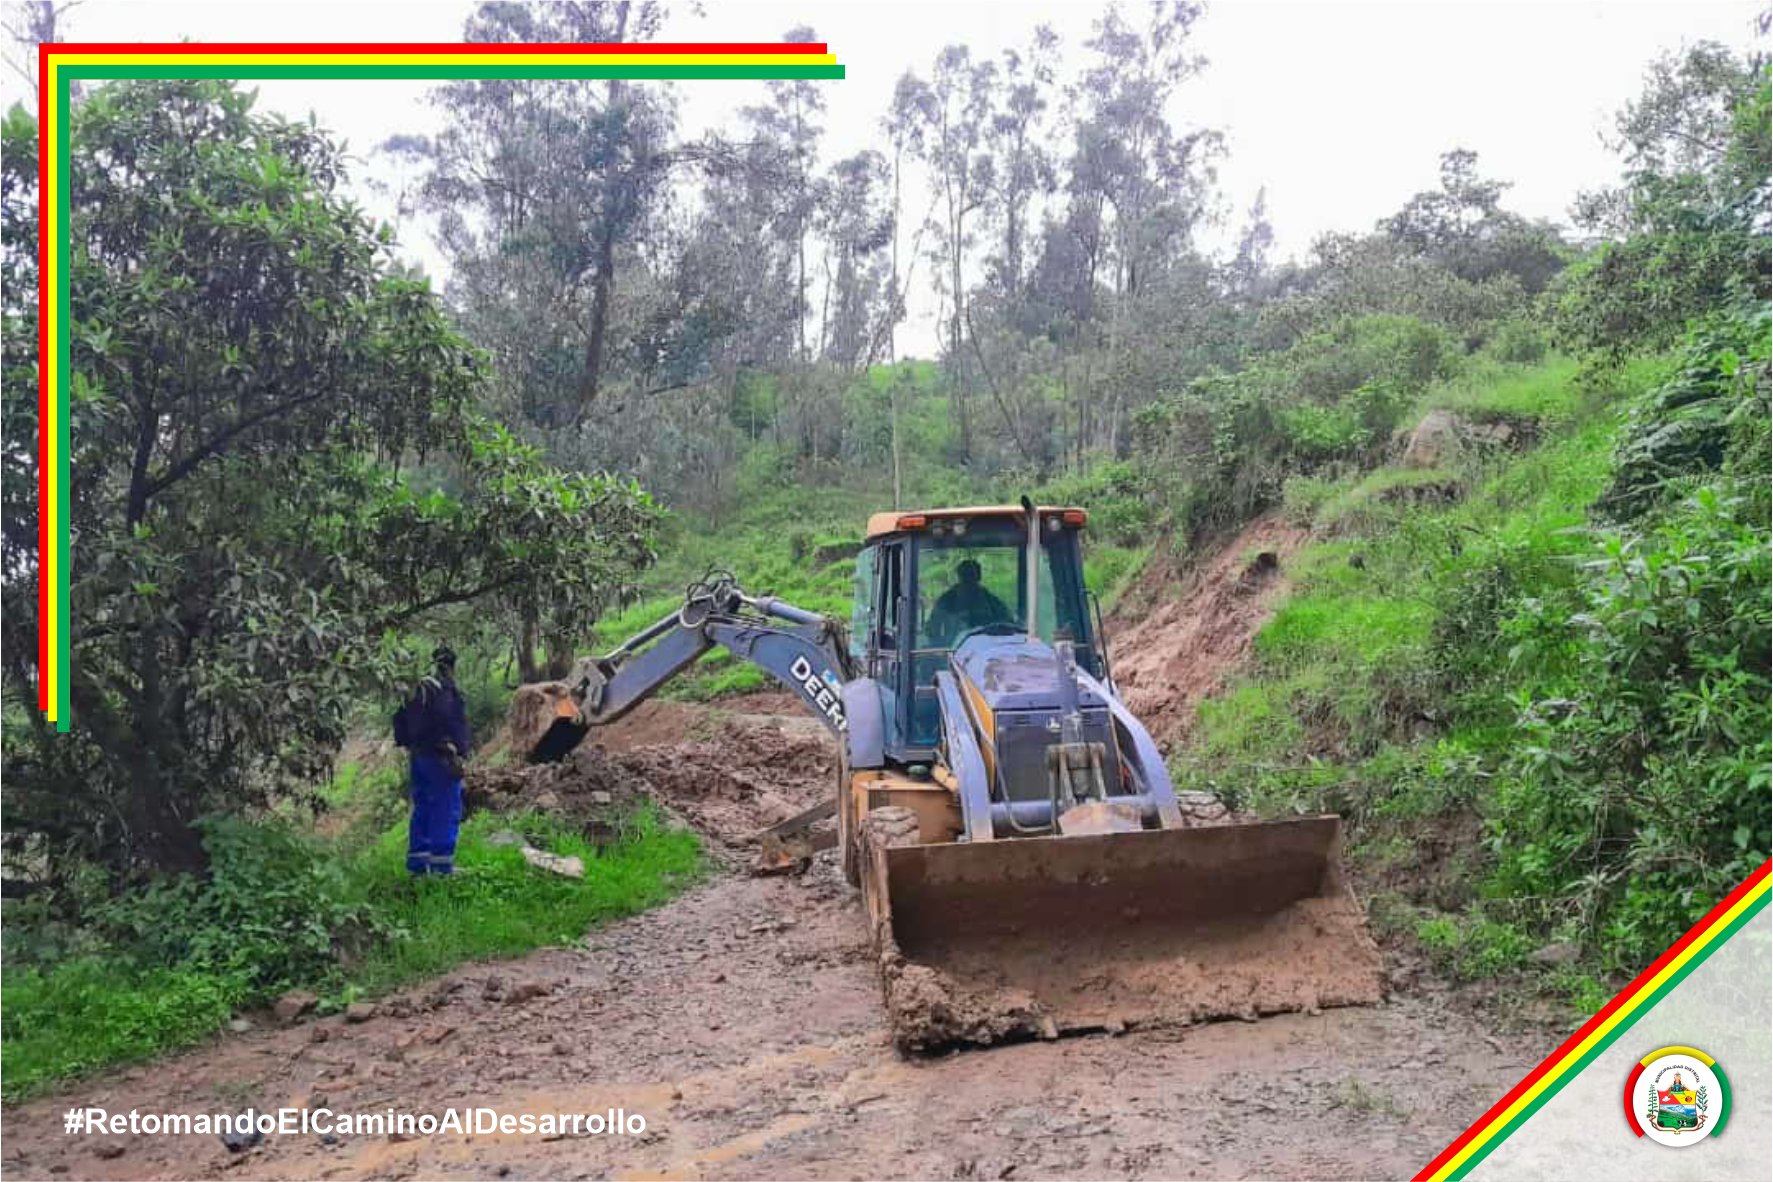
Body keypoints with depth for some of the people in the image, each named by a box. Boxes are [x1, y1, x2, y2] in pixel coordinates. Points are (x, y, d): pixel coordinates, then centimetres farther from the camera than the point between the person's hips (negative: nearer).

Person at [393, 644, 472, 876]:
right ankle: (441, 863, -7)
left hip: (419, 756, 9)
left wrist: (408, 744, 24)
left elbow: (400, 719, 19)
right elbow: (455, 724, -21)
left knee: (422, 809, 14)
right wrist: (459, 753, -18)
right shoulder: (447, 690, -13)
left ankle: (417, 861, 17)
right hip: (440, 758, -9)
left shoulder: (417, 689, 13)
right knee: (446, 811, -5)